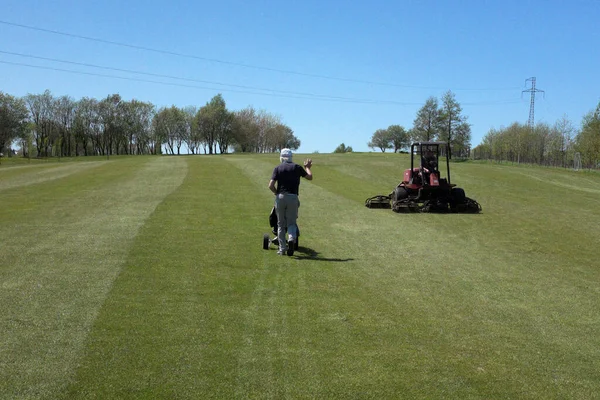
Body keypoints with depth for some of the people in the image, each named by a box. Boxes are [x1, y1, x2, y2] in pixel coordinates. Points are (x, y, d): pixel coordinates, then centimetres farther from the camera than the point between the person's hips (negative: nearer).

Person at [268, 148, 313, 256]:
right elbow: (310, 177, 16)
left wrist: (276, 193, 12)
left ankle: (282, 248, 10)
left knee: (281, 224, 10)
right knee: (291, 223, 6)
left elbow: (271, 185, -7)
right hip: (293, 198, 0)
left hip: (280, 197, 0)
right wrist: (307, 167, 33)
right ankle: (291, 239, -23)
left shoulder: (278, 168, 2)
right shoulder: (297, 167, 5)